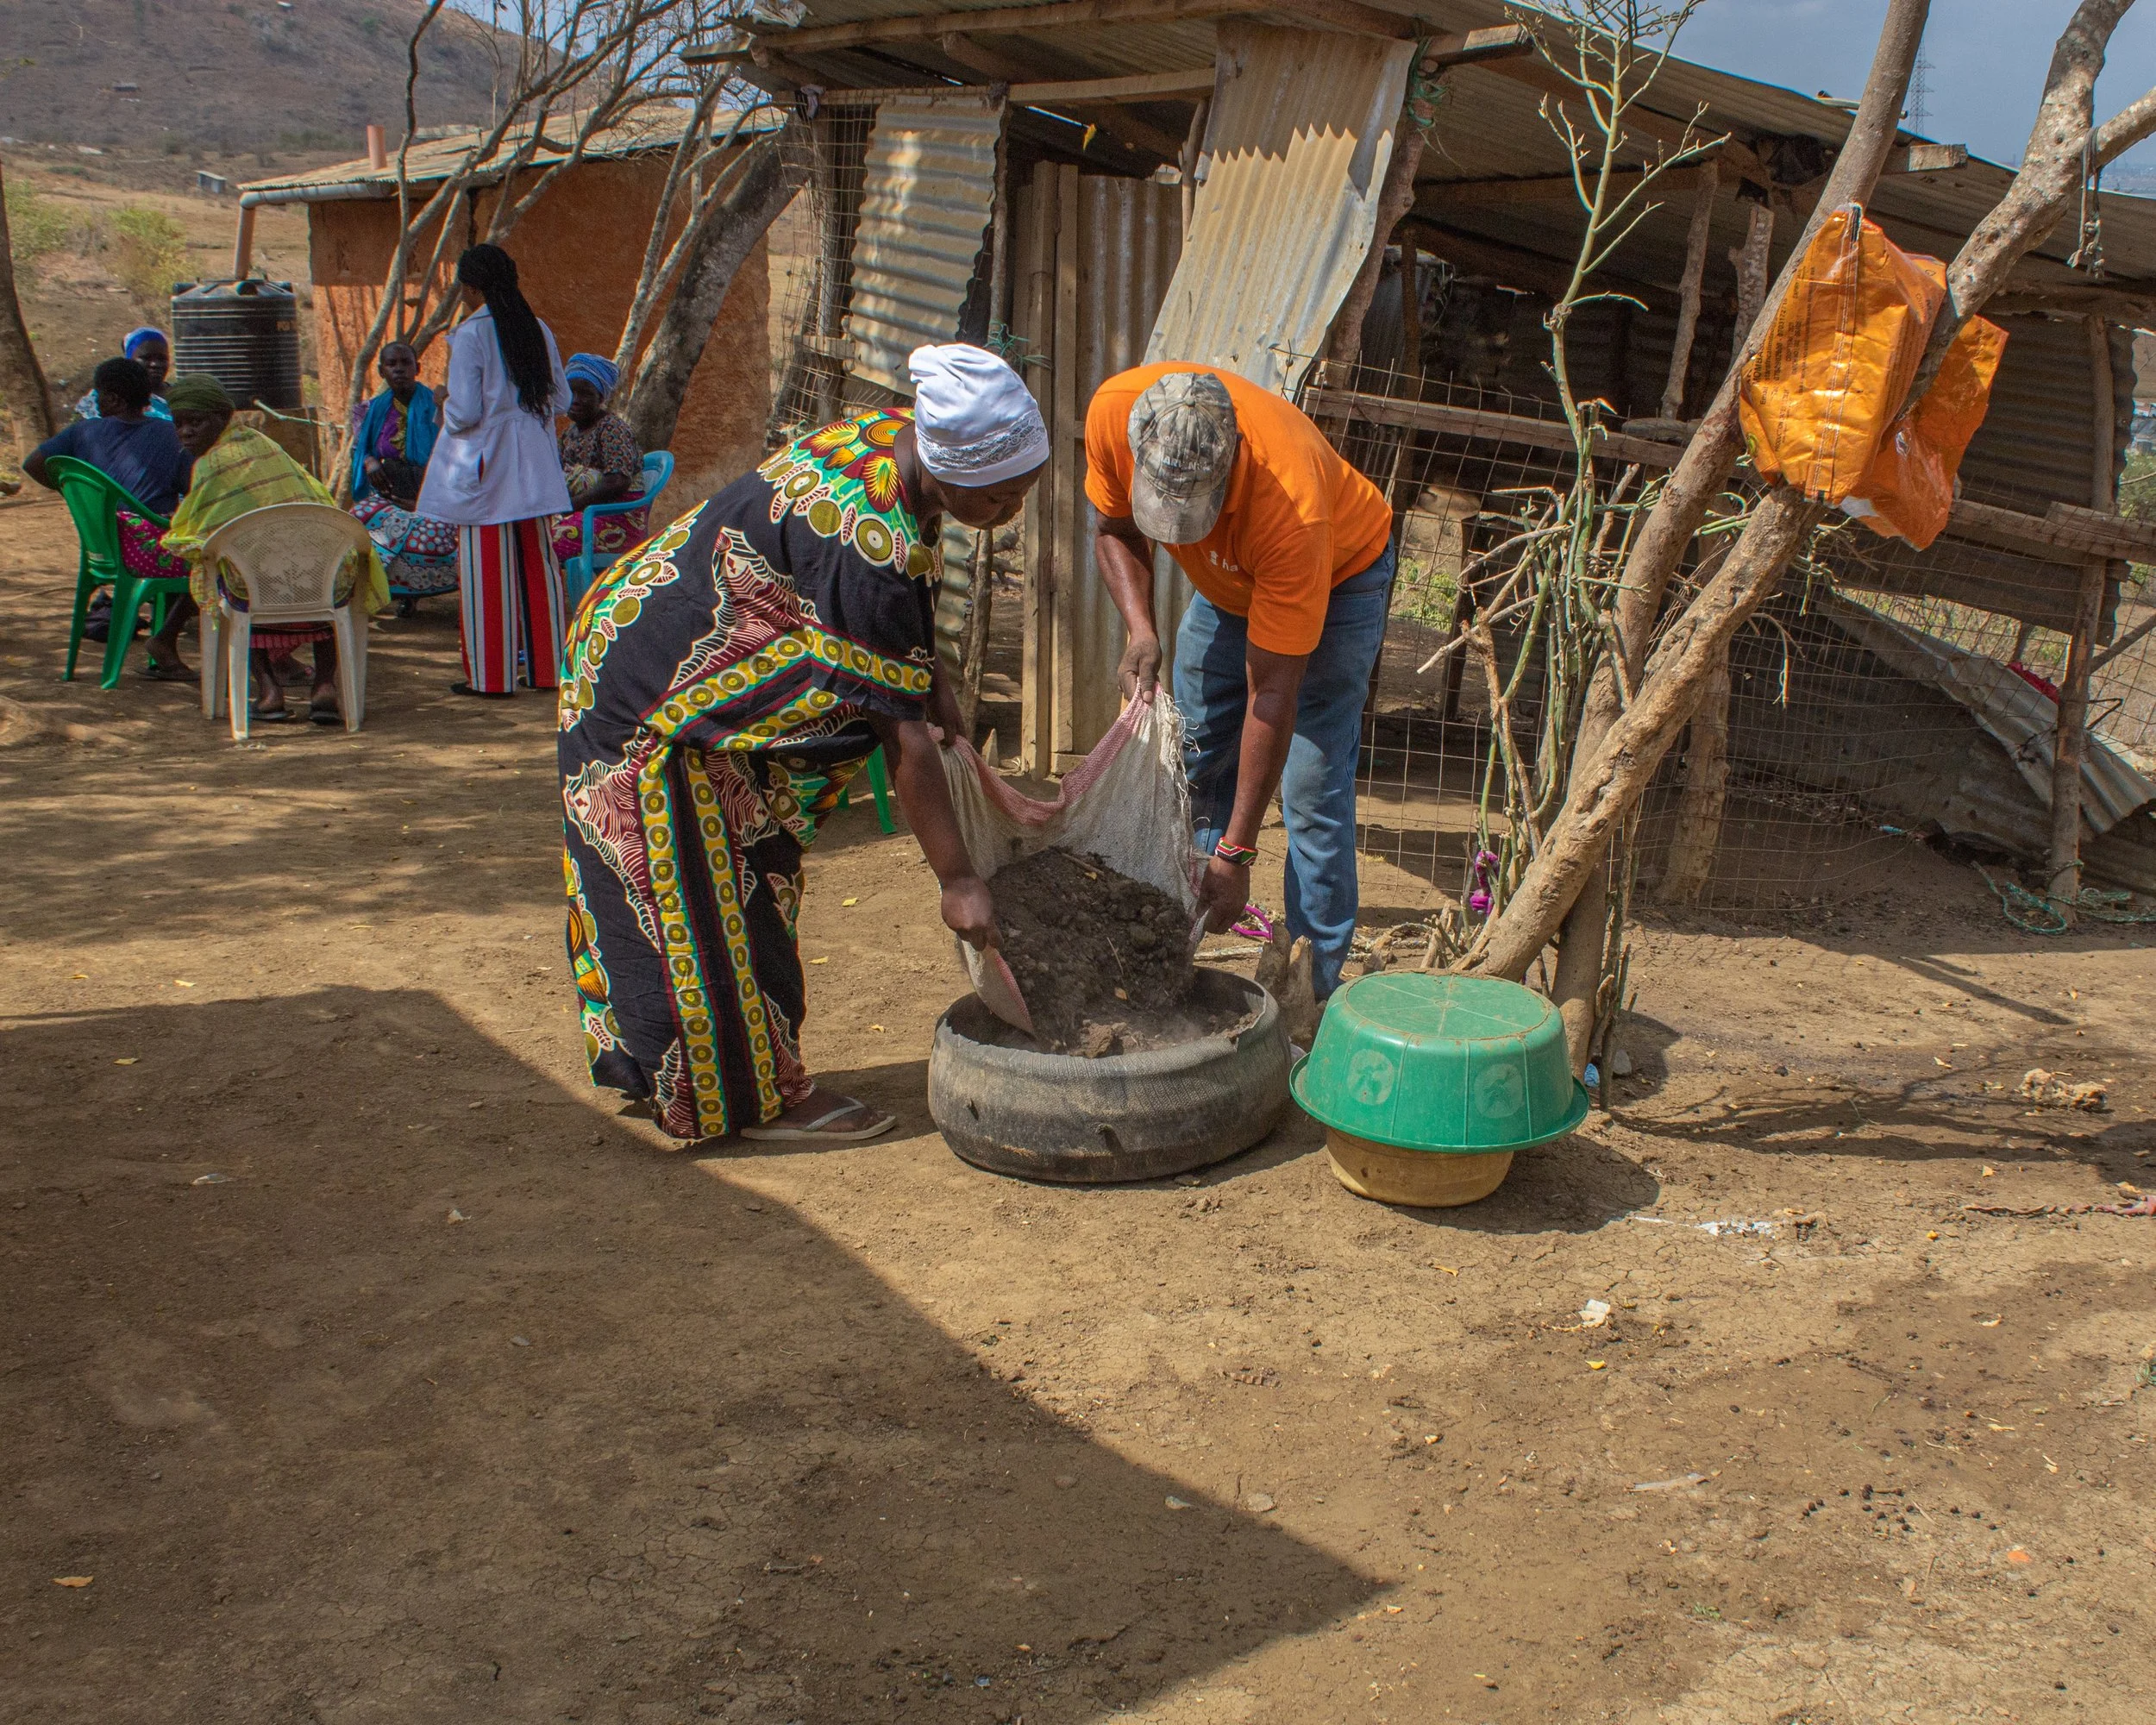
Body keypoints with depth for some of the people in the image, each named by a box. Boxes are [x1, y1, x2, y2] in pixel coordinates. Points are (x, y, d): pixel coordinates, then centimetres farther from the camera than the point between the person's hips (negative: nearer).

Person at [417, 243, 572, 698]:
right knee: (537, 565, 10)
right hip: (533, 466, 6)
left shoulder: (471, 334, -12)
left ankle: (491, 675, 4)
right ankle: (546, 667, 14)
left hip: (485, 467, -6)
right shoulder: (538, 331, 5)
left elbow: (465, 412, -15)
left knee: (487, 571, 1)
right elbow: (560, 398, 10)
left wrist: (445, 408, 6)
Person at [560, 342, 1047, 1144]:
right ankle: (759, 1098, 9)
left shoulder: (903, 436, -6)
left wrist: (934, 684, 7)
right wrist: (956, 880, -25)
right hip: (658, 686, -10)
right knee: (711, 890, -2)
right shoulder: (864, 543, -34)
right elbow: (901, 730, -30)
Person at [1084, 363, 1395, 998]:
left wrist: (1237, 852, -35)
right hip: (1227, 580, 6)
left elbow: (1272, 692, -37)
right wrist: (1141, 632, -27)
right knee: (1192, 765, 6)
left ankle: (1313, 991, -5)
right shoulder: (1115, 410, -31)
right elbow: (1115, 530, -8)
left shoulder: (1291, 507, -43)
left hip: (1338, 577, -5)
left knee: (1312, 792, -12)